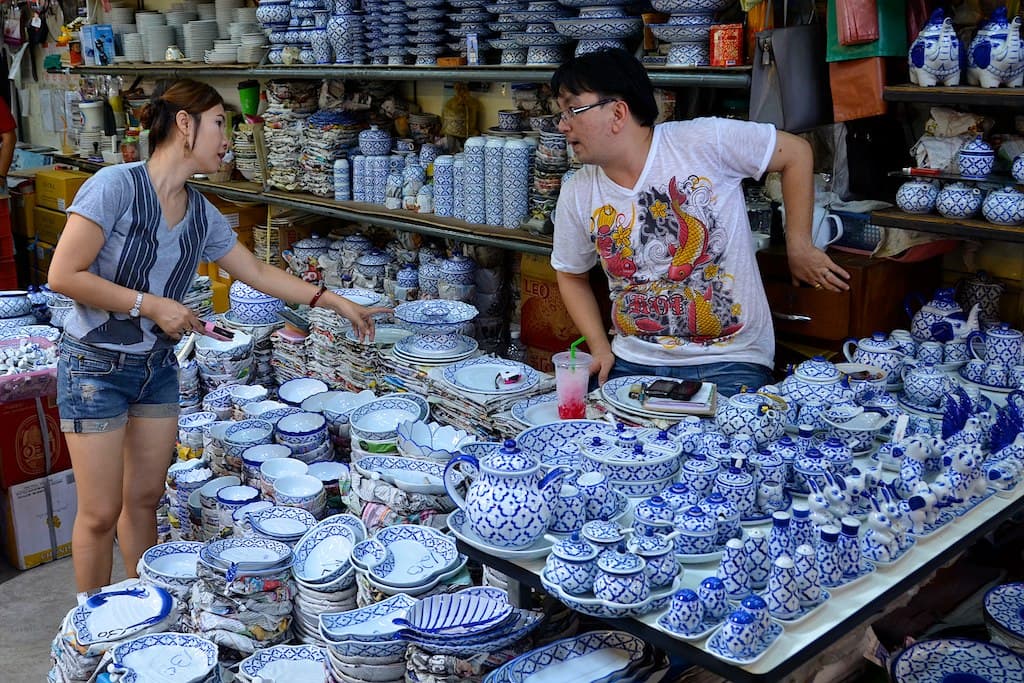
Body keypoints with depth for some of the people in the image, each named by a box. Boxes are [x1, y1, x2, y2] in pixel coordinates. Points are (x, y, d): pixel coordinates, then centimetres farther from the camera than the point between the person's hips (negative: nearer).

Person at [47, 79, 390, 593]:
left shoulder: (202, 214, 2)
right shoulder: (116, 186, -19)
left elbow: (259, 273, 11)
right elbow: (63, 276, -20)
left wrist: (339, 303, 9)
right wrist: (151, 305, -19)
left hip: (158, 367, 6)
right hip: (97, 367, -6)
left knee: (145, 498, 14)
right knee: (101, 513, 2)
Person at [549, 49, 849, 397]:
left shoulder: (704, 141, -11)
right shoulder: (577, 194, 1)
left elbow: (795, 152, 1)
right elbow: (571, 275, 17)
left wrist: (799, 248, 2)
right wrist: (600, 347, 4)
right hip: (632, 364, 4)